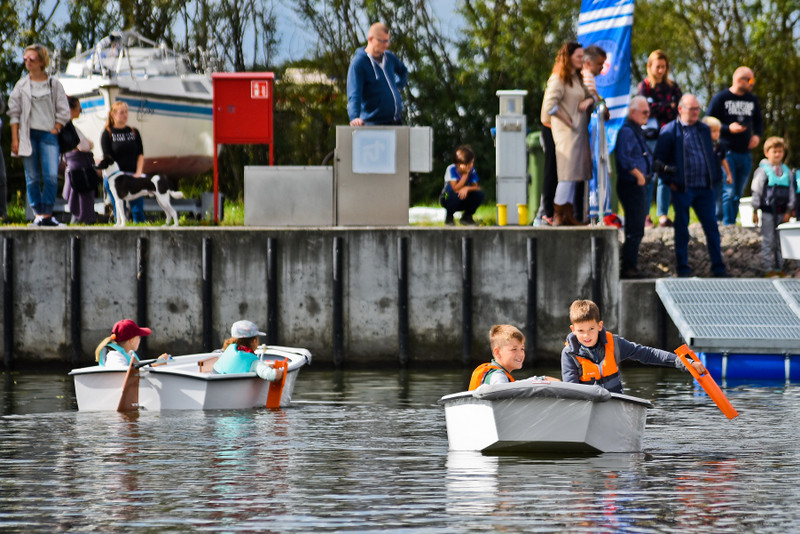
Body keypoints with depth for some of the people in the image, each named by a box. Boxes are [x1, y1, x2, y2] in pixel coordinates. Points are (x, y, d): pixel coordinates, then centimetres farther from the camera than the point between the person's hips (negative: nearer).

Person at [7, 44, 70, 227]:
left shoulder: (54, 84, 6)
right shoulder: (21, 85, 8)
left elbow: (64, 112, 8)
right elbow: (14, 113, 8)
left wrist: (54, 130, -3)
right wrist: (14, 138, 0)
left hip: (48, 134, -1)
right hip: (28, 135, 1)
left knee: (51, 176, -13)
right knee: (32, 177, -1)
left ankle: (47, 214, -6)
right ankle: (38, 214, 3)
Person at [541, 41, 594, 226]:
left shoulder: (577, 79, 18)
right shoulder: (558, 79, -10)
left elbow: (590, 96, 22)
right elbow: (550, 105, -19)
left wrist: (589, 100, -2)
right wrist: (568, 121, -16)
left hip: (580, 131, 9)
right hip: (566, 132, -9)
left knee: (574, 175, 8)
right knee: (568, 173, -12)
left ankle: (568, 214, 10)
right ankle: (558, 215, -9)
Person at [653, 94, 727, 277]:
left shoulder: (704, 130, 14)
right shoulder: (669, 131, -1)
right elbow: (658, 159, 0)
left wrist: (715, 177, 11)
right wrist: (669, 181, -7)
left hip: (705, 187, 4)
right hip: (682, 188, -4)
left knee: (711, 226, 2)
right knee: (682, 228, 2)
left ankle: (718, 267, 6)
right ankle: (682, 268, 10)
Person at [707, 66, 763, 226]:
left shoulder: (752, 100, 13)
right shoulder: (721, 98, -4)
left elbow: (758, 122, 25)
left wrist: (757, 135, 4)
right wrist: (728, 128, -18)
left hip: (745, 153, 6)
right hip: (727, 152, -6)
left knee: (738, 193, 8)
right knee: (728, 191, -12)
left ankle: (732, 222, 13)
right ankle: (728, 224, -11)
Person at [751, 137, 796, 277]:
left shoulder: (787, 172, 8)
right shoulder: (762, 171, -4)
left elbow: (791, 192, 12)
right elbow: (756, 191, -3)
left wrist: (788, 211, 6)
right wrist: (755, 211, -4)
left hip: (782, 211, 4)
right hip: (768, 211, -4)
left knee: (780, 241, 9)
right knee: (768, 240, -1)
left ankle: (779, 268, 15)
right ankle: (769, 269, 3)